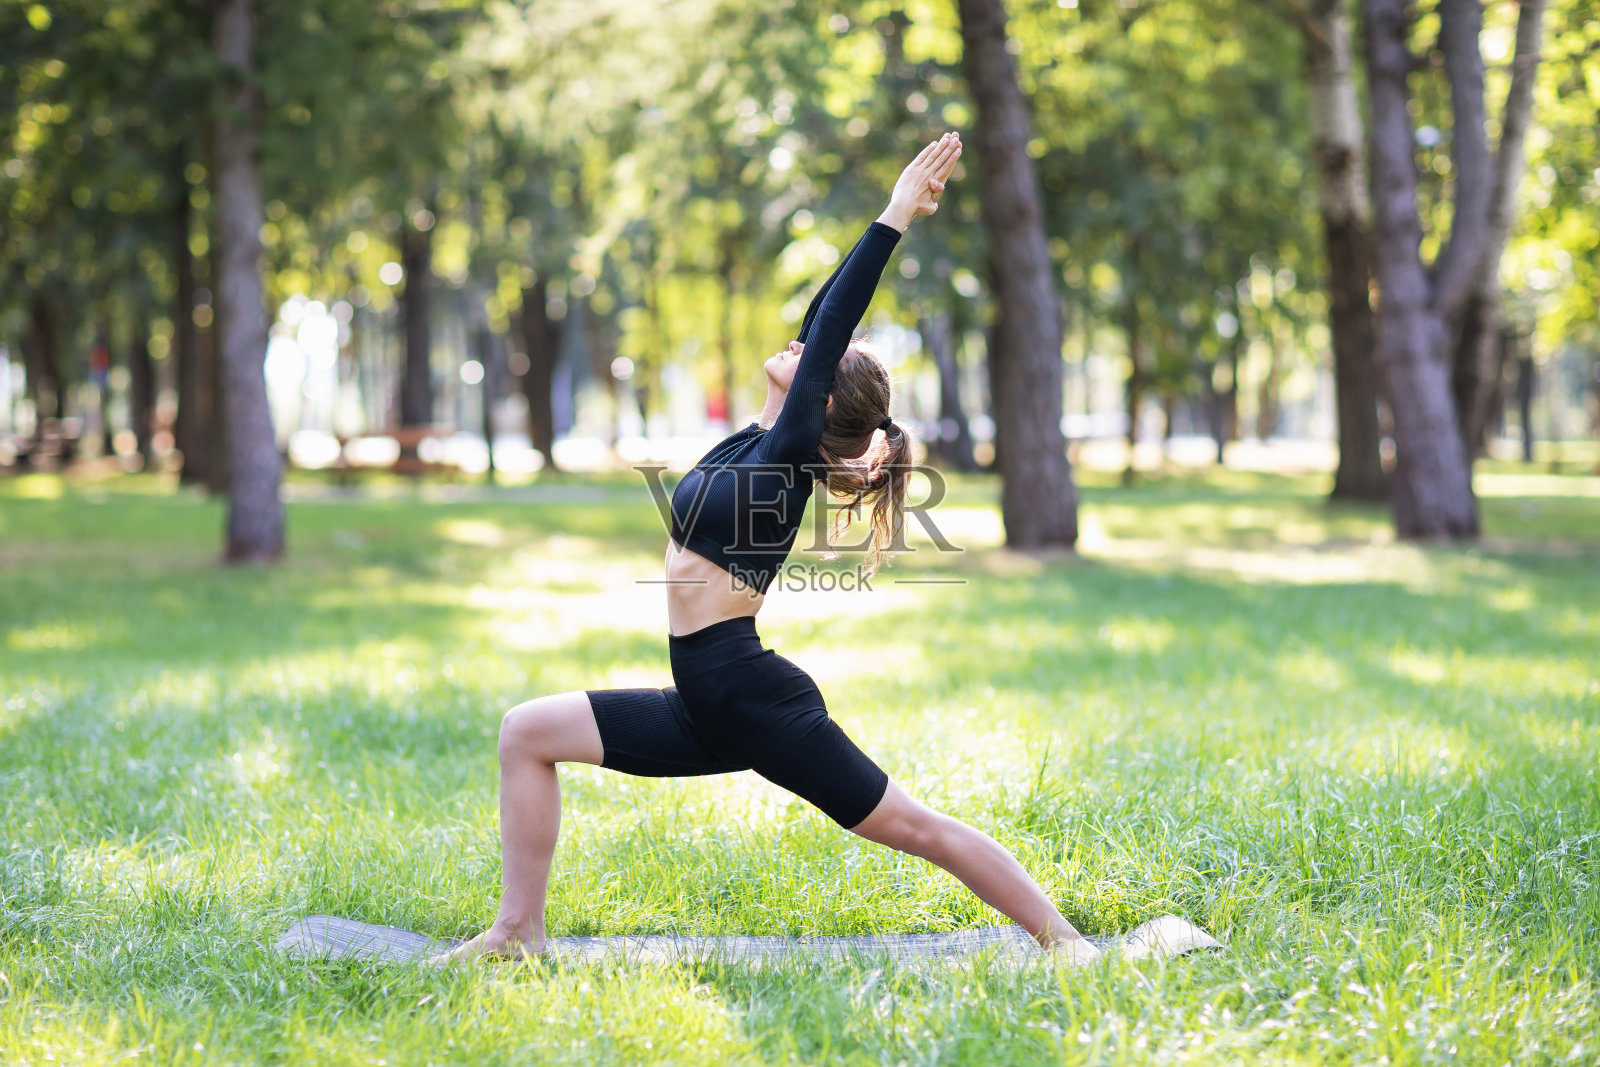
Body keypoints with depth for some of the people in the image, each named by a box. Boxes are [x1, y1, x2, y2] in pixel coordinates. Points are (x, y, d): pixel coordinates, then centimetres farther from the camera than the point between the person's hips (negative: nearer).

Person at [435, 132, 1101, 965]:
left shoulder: (789, 455, -10)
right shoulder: (751, 444, 11)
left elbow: (832, 326, -14)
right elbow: (825, 318, 14)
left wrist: (895, 217, -12)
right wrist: (891, 217, 17)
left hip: (758, 705, -9)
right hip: (707, 709, 9)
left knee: (917, 829, 0)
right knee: (527, 732, 4)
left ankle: (1061, 939, 13)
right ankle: (517, 933, 6)